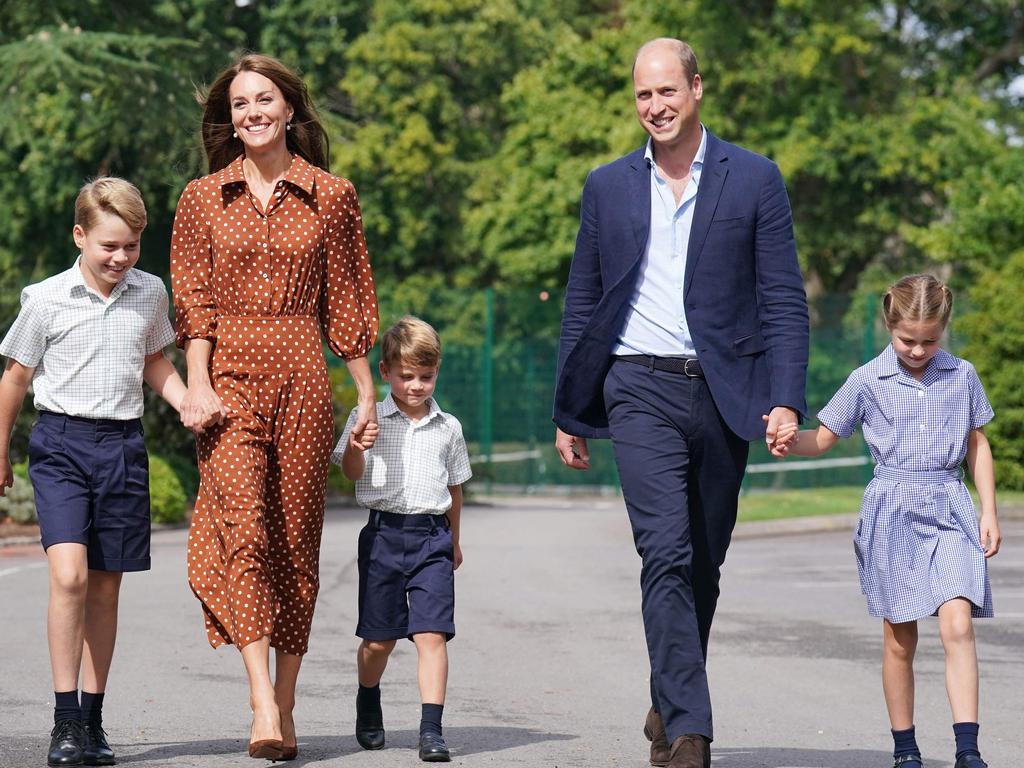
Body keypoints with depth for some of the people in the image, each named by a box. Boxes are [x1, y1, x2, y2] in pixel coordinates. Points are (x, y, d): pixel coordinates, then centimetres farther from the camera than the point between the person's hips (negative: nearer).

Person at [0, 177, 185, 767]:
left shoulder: (151, 294, 6)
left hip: (123, 445, 3)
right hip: (61, 442, -3)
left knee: (105, 586, 7)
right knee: (69, 574, -18)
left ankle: (92, 720, 16)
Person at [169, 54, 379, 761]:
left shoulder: (331, 197, 8)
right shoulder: (204, 198, 10)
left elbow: (347, 302, 11)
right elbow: (193, 300, 5)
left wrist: (367, 392, 9)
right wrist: (199, 383, -8)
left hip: (303, 378, 1)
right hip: (231, 376, -1)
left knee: (296, 540, 2)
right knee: (243, 525, -17)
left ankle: (285, 706, 11)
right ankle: (263, 705, -24)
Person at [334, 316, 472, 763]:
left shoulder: (447, 428, 9)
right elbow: (352, 473, -3)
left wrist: (453, 541, 24)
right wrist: (355, 449, -25)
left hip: (432, 535, 1)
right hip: (384, 533, -1)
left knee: (431, 633, -11)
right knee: (378, 639, 7)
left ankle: (431, 729, -13)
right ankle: (368, 708, 34)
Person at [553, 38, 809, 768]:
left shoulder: (754, 179, 4)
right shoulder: (608, 186, 9)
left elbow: (784, 299, 1)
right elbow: (582, 304, 14)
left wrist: (786, 399, -10)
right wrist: (569, 413, 11)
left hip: (723, 393, 1)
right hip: (642, 392, 0)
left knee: (703, 564, 10)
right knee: (668, 557, -14)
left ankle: (669, 704, 29)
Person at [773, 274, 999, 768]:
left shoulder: (961, 376, 7)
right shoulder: (867, 381, 2)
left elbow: (977, 445, 15)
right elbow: (825, 438, 7)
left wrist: (989, 513, 10)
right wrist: (792, 441, -16)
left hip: (950, 509, 0)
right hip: (892, 512, 0)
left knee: (958, 625, -16)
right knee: (900, 638, 5)